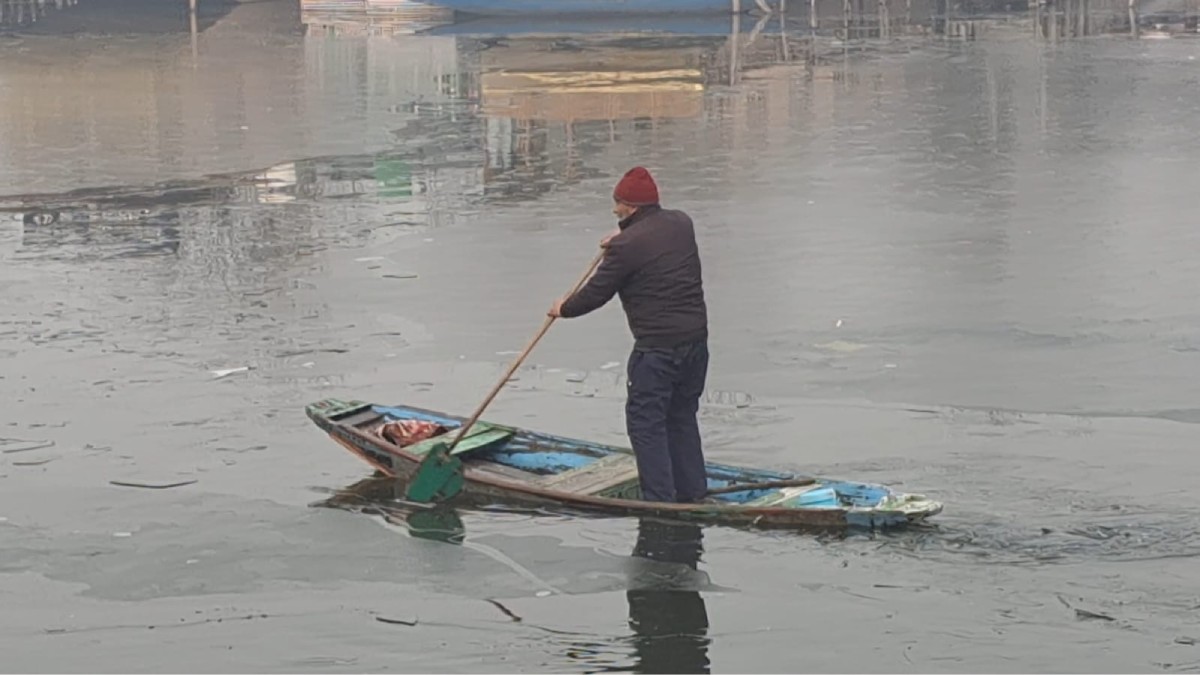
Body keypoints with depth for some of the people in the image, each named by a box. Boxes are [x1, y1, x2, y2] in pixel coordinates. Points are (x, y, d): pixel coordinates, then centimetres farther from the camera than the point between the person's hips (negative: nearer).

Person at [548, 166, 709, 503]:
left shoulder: (627, 246, -15)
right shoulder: (681, 223, 7)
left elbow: (596, 293, -6)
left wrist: (564, 309, 12)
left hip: (657, 346, -8)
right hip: (696, 337, 8)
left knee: (645, 421, 0)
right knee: (682, 416, 19)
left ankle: (659, 501, -3)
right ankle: (692, 491, 23)